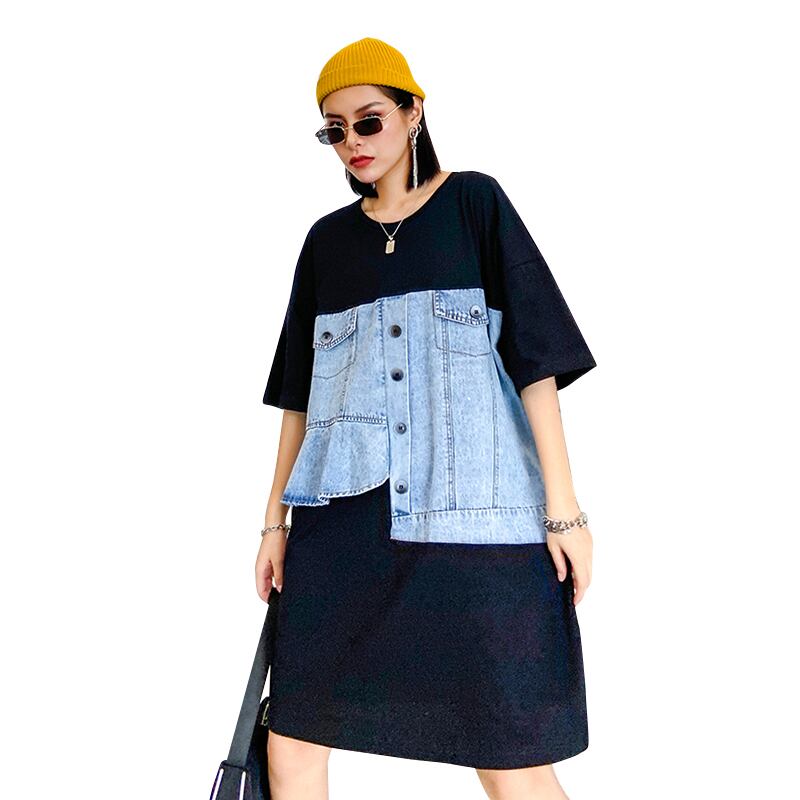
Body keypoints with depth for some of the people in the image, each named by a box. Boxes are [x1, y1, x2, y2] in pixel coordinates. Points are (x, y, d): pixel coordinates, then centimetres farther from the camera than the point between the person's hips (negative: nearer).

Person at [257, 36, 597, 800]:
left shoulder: (474, 203, 6)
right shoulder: (327, 240, 15)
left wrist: (562, 503, -7)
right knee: (292, 738, 3)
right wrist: (275, 517, 13)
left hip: (472, 509, -3)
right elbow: (299, 390, 16)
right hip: (344, 509, 4)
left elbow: (533, 353, 0)